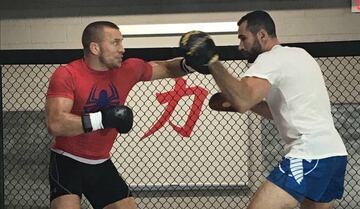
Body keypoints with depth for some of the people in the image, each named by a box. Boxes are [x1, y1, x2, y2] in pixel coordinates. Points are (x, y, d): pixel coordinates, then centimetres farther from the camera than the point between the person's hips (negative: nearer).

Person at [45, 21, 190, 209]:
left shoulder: (128, 69, -2)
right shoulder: (67, 75, -18)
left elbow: (167, 69, 15)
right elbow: (54, 124, -29)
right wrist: (101, 119, -32)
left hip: (102, 165, 6)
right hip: (67, 163, -6)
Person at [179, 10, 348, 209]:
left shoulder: (271, 59, -7)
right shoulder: (298, 55, 22)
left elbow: (242, 101, -24)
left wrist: (211, 61, -16)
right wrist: (248, 102, 16)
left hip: (309, 156, -10)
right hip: (334, 153, 10)